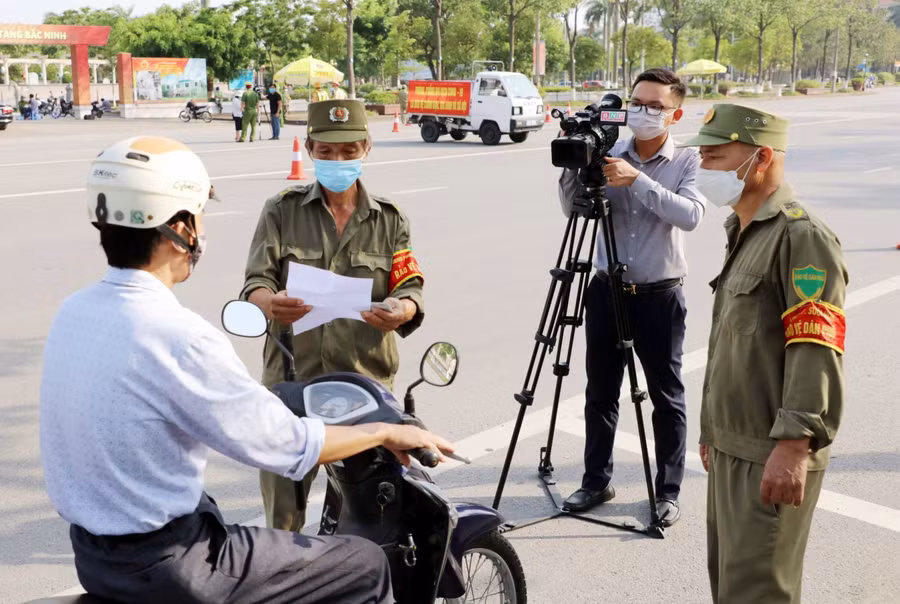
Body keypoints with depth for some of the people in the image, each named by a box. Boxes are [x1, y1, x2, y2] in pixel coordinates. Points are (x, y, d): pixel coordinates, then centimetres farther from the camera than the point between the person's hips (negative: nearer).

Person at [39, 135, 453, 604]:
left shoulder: (72, 313, 1)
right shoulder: (180, 337, -25)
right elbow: (287, 446, -19)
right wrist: (385, 433, -2)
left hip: (91, 550, 9)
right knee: (367, 566, 2)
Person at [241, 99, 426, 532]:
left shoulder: (389, 219, 12)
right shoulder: (282, 211, 9)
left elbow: (411, 285, 4)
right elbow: (255, 282, 0)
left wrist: (403, 309, -21)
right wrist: (270, 303, -25)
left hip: (367, 382, 1)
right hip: (290, 380, 0)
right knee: (283, 510, 2)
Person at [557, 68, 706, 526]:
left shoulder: (688, 162, -4)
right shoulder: (608, 155, 3)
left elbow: (691, 215, -21)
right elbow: (575, 209, -2)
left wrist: (638, 180, -27)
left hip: (659, 296, -3)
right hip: (606, 291, 3)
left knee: (666, 398, 6)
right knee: (600, 392, 12)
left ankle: (668, 492, 18)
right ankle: (596, 481, 26)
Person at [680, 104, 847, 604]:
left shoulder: (802, 236, -15)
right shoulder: (742, 233, 16)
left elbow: (817, 353, -23)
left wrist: (794, 446, -28)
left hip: (772, 458, -10)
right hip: (732, 448, 10)